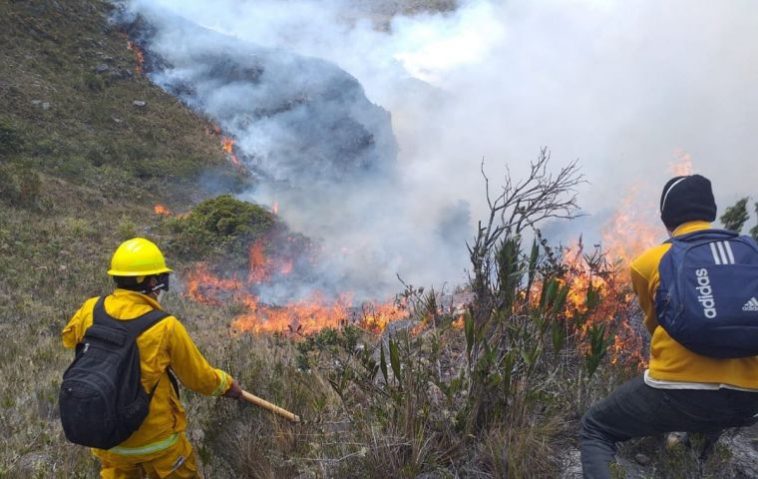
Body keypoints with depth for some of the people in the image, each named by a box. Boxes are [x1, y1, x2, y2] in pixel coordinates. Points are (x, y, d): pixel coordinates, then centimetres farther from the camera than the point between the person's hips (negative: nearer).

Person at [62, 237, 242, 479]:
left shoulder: (90, 311, -13)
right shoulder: (165, 327, -24)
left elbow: (69, 338, 12)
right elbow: (200, 379, -11)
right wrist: (227, 384, 8)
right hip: (156, 439, -4)